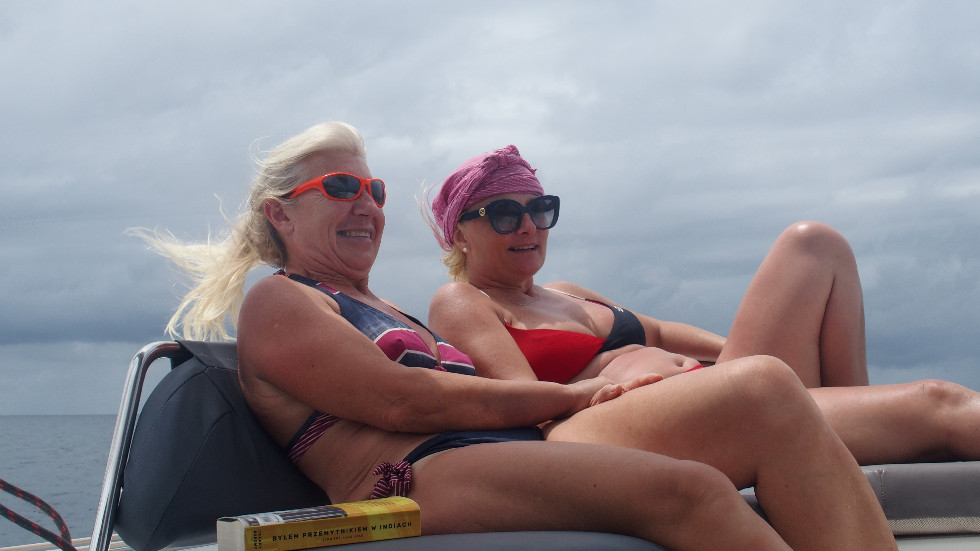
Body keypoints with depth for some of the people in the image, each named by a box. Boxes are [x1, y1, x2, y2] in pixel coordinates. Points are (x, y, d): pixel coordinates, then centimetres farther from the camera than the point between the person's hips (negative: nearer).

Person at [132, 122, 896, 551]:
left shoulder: (383, 311, 37)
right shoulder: (275, 302, 11)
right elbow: (403, 400, -5)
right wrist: (568, 396, -1)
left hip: (517, 453, 8)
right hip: (418, 478, -8)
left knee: (767, 386, -13)